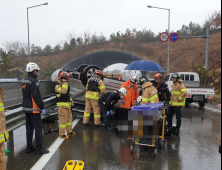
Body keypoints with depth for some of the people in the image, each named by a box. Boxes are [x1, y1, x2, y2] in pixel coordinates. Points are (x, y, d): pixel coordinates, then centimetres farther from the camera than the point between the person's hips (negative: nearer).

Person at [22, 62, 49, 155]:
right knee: (38, 128, -3)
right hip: (33, 109, -9)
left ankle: (29, 147, 23)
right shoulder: (33, 81, -17)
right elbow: (36, 96, -21)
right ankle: (39, 148, 1)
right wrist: (42, 107, -16)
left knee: (29, 128, 15)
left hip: (26, 108, 9)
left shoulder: (24, 81, 12)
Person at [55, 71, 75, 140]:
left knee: (69, 119, 15)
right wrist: (65, 83, -26)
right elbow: (63, 91, -32)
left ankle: (69, 132, 27)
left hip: (67, 105, 9)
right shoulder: (58, 86, -11)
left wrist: (70, 101, 23)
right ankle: (62, 134, 1)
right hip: (62, 105, -9)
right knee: (63, 120, -7)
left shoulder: (65, 85, 18)